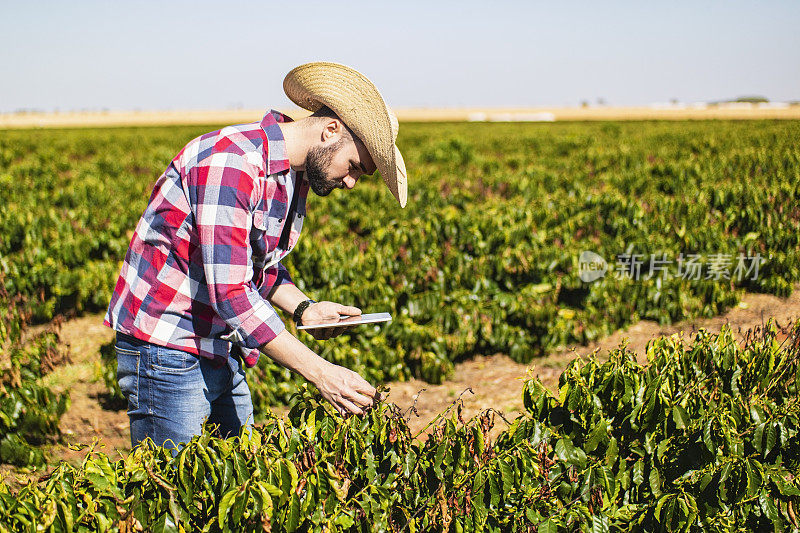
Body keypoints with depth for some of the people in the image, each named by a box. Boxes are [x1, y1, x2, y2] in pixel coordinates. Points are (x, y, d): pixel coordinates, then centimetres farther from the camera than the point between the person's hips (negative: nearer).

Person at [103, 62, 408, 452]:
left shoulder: (295, 173, 7)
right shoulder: (229, 163, -24)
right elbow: (230, 293, -29)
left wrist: (303, 308, 1)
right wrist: (319, 372, -28)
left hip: (221, 351, 9)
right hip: (167, 349, -9)